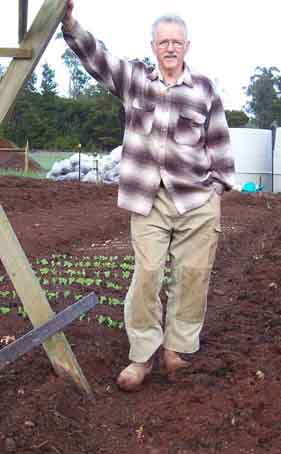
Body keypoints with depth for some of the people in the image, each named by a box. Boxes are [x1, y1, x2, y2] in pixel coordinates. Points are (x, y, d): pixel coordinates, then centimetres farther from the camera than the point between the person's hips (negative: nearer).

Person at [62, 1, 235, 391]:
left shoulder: (204, 89, 4)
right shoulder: (133, 78, 6)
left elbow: (219, 144, 8)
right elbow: (93, 54, -6)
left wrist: (217, 189, 6)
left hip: (198, 201, 0)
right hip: (149, 201, 0)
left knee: (192, 275, 4)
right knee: (146, 274, -2)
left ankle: (177, 348, 21)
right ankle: (142, 355, 11)